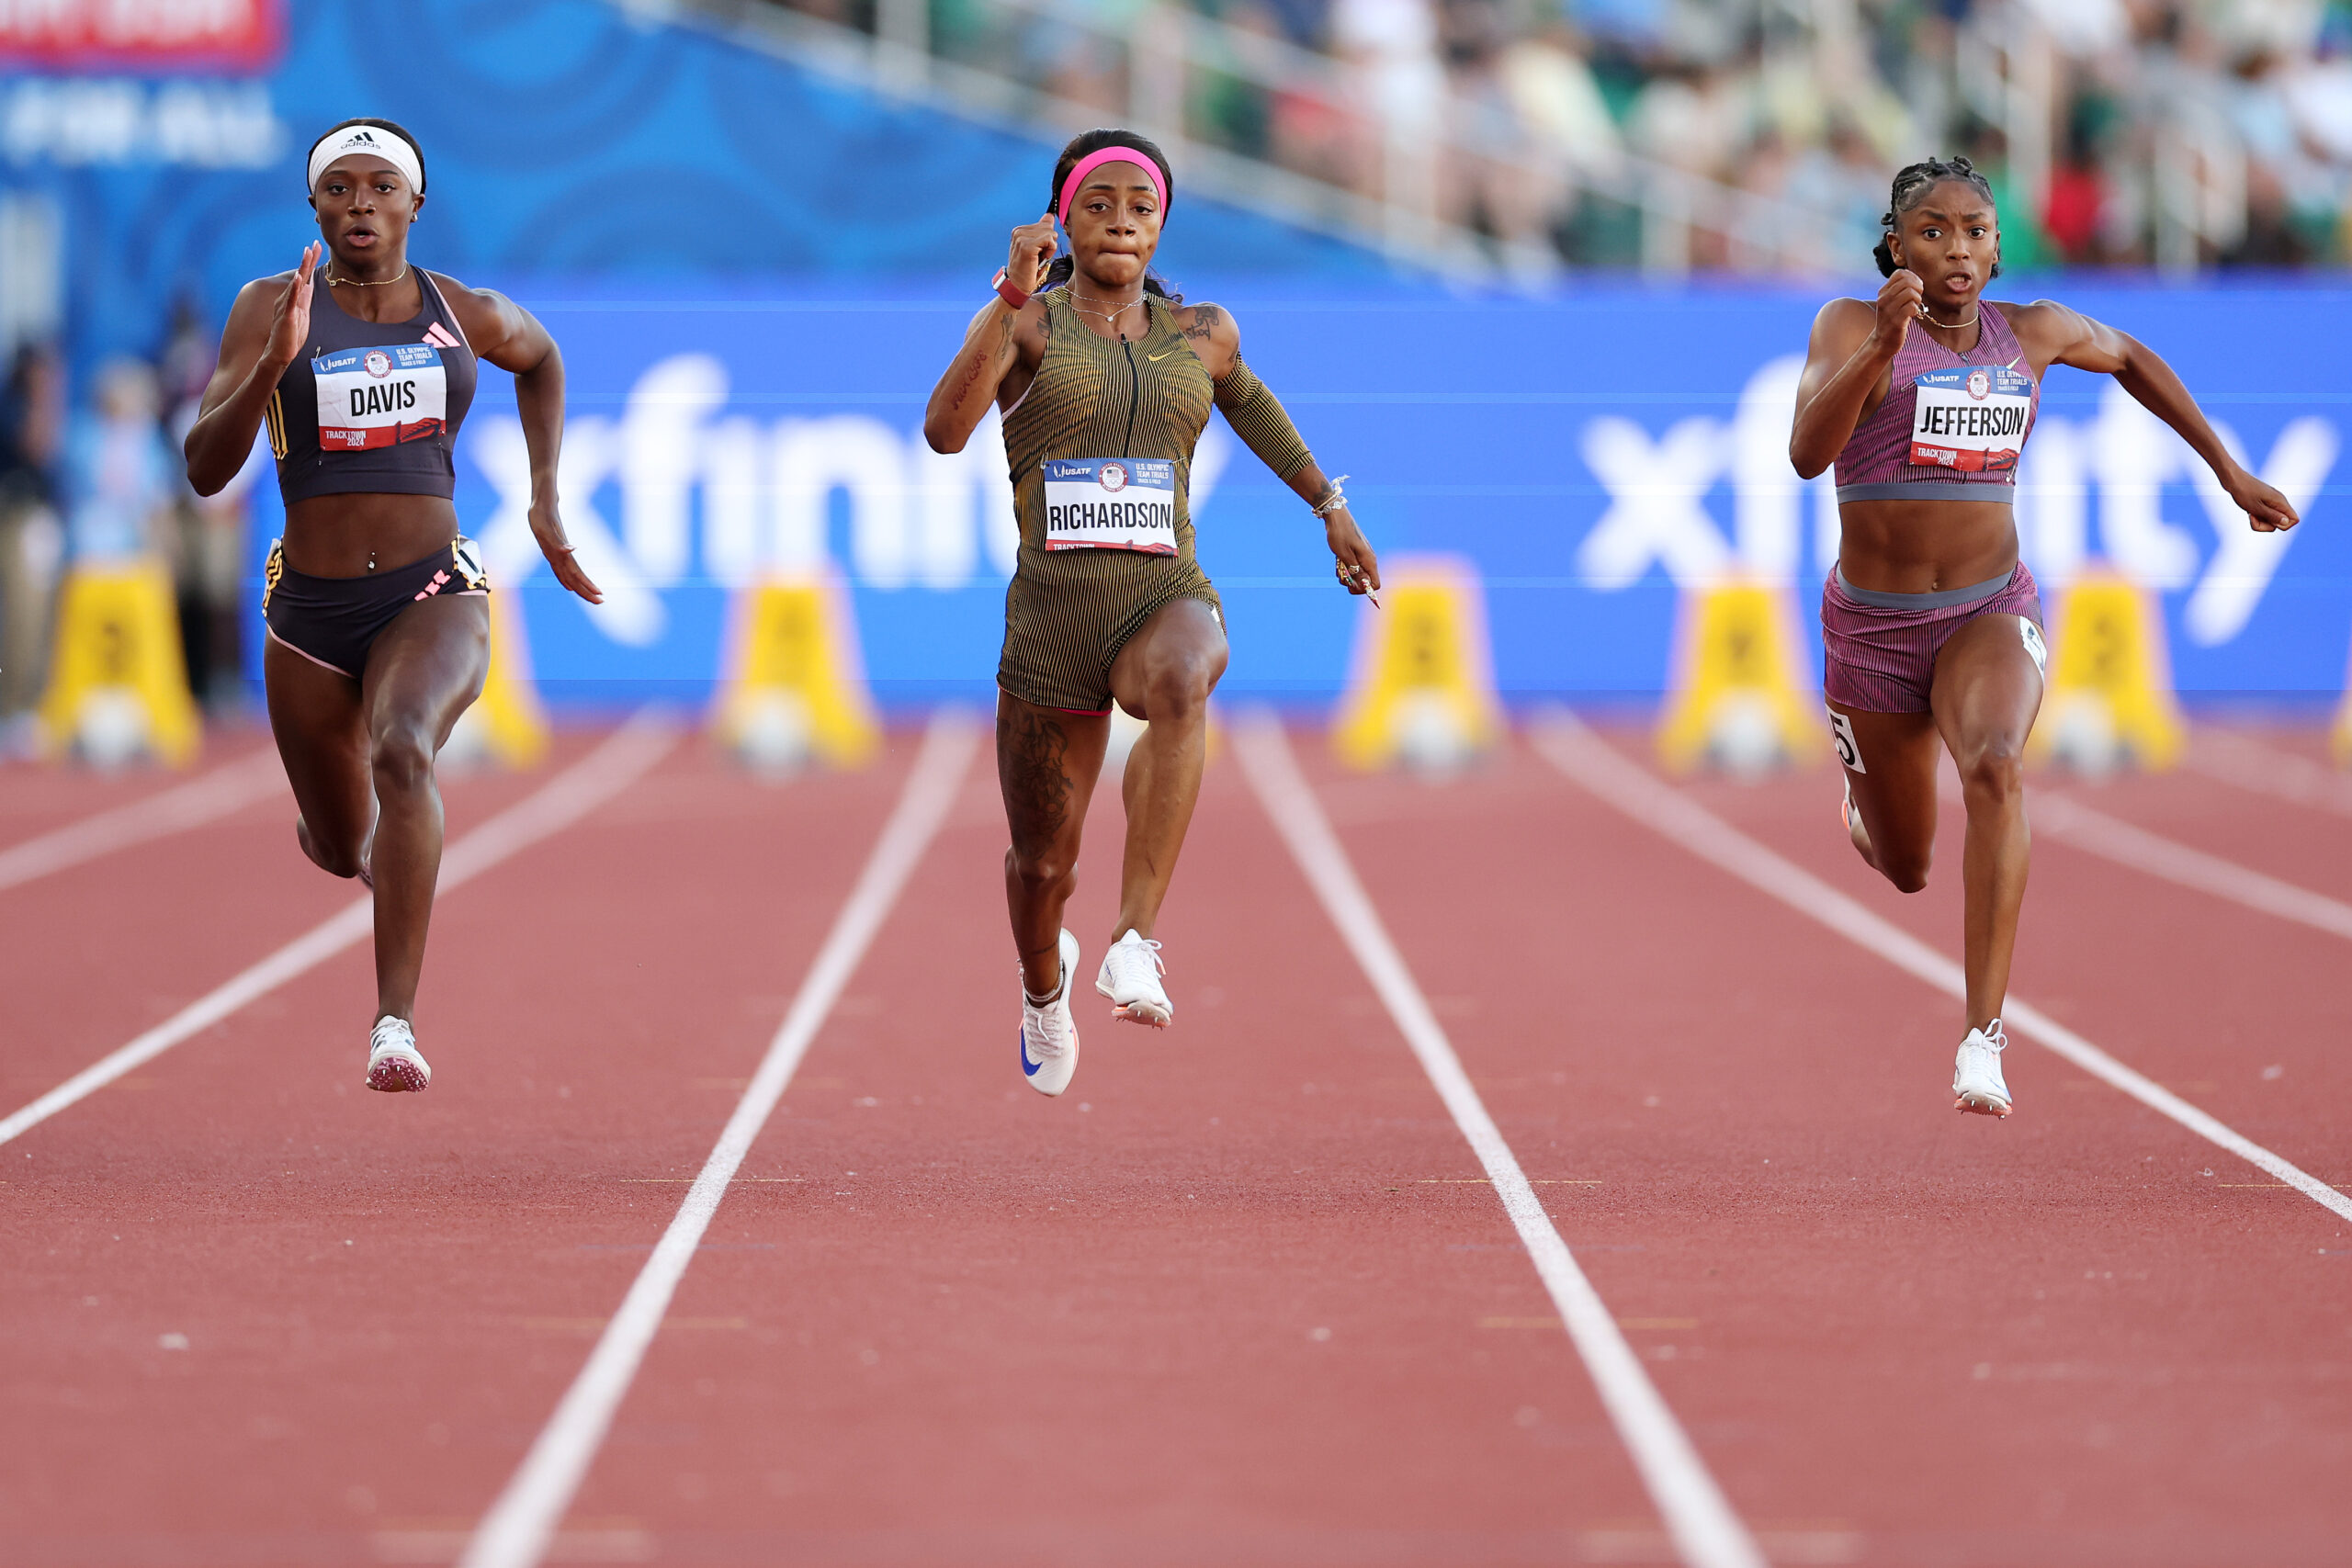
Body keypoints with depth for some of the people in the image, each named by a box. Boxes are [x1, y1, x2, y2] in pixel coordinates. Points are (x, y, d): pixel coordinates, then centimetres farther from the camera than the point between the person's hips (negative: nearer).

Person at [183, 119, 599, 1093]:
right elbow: (205, 470, -14)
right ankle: (337, 827, 60)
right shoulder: (271, 308, -6)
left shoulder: (468, 315, -1)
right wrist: (276, 361, -28)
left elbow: (542, 360, 24)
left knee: (403, 749, -34)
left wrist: (545, 495, 15)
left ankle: (396, 1022, -38)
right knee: (343, 849, 17)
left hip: (433, 595, -1)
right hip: (310, 610, 2)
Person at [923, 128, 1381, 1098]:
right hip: (1052, 618, 0)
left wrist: (1328, 505, 35)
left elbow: (1246, 398, 32)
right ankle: (1045, 982, 50)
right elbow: (945, 430, -20)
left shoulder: (1201, 335, 9)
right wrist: (1014, 298, -27)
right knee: (1042, 861, 13)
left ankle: (1136, 942, -40)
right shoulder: (1027, 323, -2)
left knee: (1178, 686, -39)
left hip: (1168, 601, 0)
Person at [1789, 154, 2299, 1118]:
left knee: (1995, 768, -33)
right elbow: (1807, 452, -26)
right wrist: (1881, 347, -39)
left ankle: (1983, 1040, -36)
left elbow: (2130, 359, 22)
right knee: (1905, 870, 14)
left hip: (1991, 615, 0)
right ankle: (1864, 799, 55)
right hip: (1873, 629, 0)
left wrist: (2229, 471, 22)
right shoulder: (1851, 325, -10)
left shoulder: (2033, 332, 1)